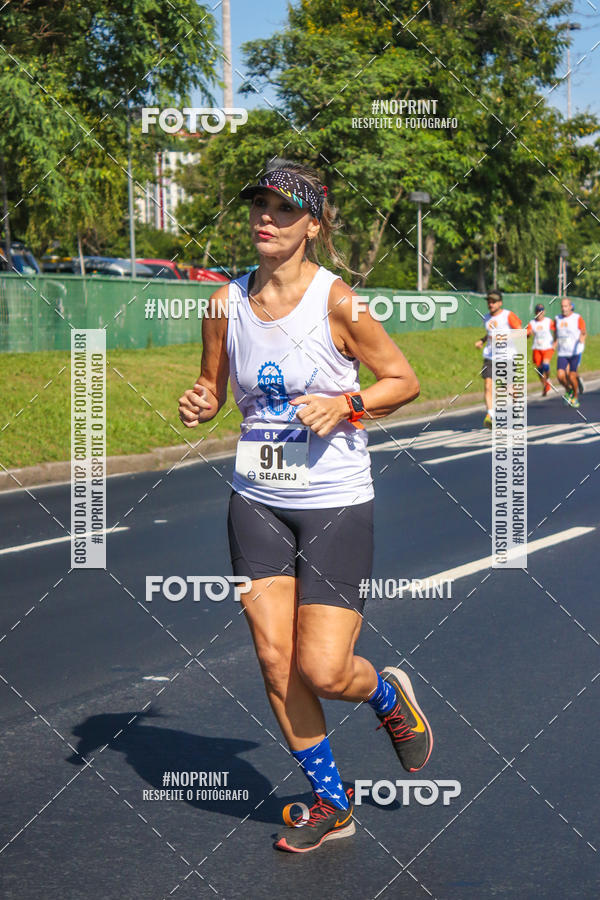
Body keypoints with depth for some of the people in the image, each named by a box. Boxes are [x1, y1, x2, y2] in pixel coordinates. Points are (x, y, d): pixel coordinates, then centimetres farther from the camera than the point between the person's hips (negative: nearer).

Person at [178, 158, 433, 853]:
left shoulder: (337, 301, -12)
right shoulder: (226, 302, 1)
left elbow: (405, 381, -3)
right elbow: (213, 388, 15)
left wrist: (345, 405, -19)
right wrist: (200, 405, -8)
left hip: (336, 502, -4)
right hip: (257, 501, 4)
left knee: (323, 670, -8)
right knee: (275, 661, 1)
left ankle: (389, 696, 29)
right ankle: (330, 803, 20)